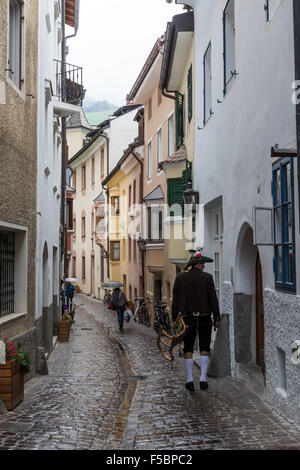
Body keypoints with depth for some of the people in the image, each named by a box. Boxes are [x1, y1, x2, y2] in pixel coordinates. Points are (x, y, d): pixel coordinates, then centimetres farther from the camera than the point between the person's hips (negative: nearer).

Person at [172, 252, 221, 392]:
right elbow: (213, 299, -6)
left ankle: (190, 380, 8)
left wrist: (174, 319, 6)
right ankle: (203, 379, 4)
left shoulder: (180, 277, 1)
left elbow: (175, 300, 0)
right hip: (204, 317, -1)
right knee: (204, 349, 10)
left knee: (188, 350, 9)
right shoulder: (207, 277, -5)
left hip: (188, 318, 1)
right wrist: (217, 318, 1)